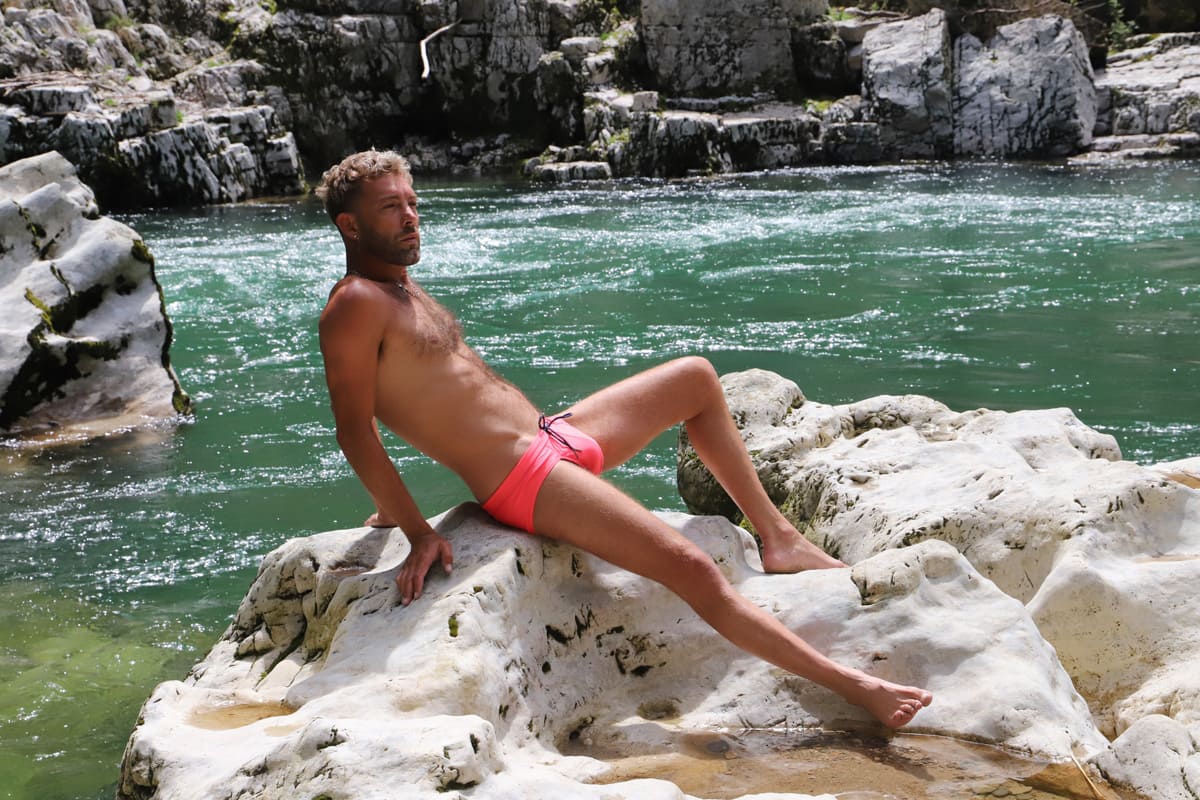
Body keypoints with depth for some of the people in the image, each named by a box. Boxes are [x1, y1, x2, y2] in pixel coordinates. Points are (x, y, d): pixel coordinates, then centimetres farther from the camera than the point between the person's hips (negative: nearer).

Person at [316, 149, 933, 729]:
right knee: (690, 568, -20)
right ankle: (851, 685, -13)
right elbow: (354, 431, -18)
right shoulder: (356, 306, -13)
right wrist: (416, 531, -21)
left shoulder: (404, 288, 17)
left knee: (697, 378, 19)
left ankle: (777, 537, 21)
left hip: (554, 436, 11)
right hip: (525, 481, -11)